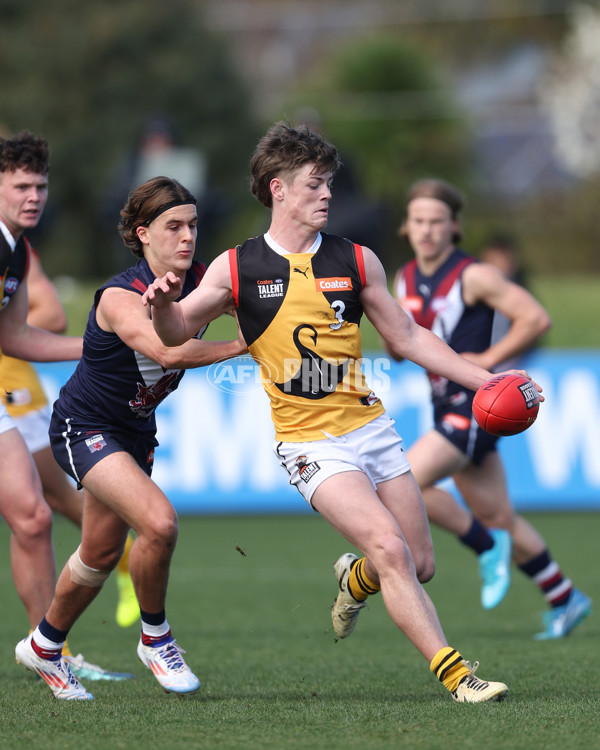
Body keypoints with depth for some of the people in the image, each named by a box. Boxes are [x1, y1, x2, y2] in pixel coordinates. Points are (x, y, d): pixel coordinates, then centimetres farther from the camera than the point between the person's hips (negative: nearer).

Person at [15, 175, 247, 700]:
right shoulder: (120, 298, -30)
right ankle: (155, 637, -4)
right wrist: (241, 345, -46)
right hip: (84, 427, -8)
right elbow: (166, 350, -46)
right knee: (159, 522, -27)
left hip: (135, 430, 8)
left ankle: (44, 646, 43)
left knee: (102, 554, 19)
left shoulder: (200, 280, -10)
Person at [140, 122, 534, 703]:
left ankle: (356, 579, 39)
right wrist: (162, 303, -20)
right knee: (390, 548, -22)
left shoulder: (356, 261, 5)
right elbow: (177, 334, 3)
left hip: (372, 428, 4)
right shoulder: (237, 268, -3)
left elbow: (409, 339, 12)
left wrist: (483, 379, 5)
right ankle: (456, 675, -20)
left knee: (420, 565, 5)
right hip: (310, 442, -4)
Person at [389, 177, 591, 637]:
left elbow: (536, 319, -13)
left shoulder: (474, 276, -13)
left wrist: (488, 359, -15)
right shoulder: (406, 280, 9)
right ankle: (565, 601, 23)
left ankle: (487, 547, -3)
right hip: (446, 405, 8)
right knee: (499, 518, 11)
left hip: (476, 405, -8)